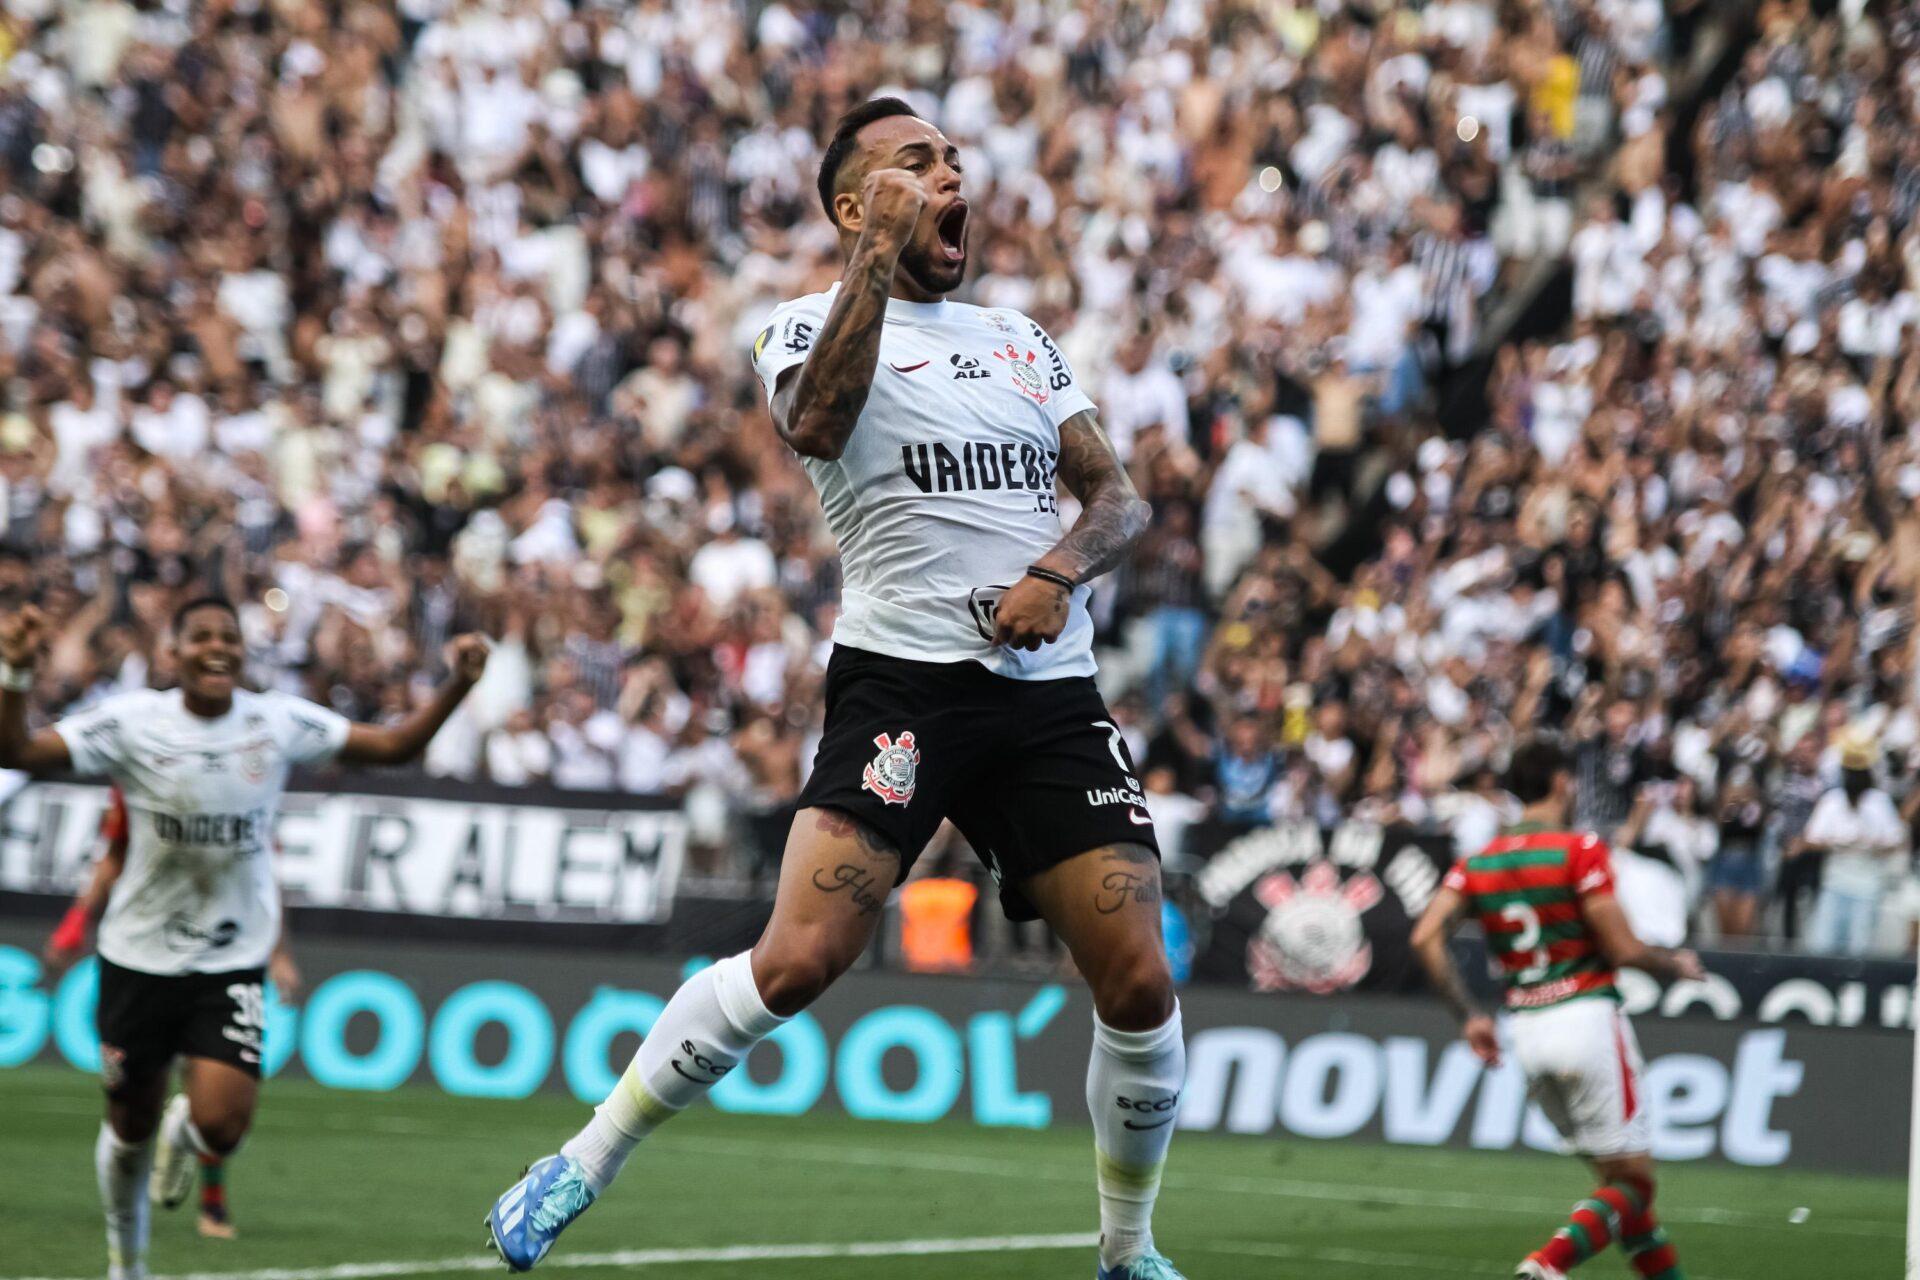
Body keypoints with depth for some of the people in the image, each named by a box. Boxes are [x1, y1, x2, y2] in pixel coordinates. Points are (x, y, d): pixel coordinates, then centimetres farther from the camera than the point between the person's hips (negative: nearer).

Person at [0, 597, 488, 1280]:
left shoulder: (279, 722, -3)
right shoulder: (133, 722, -10)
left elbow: (393, 744, 3)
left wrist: (456, 686, -11)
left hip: (233, 962, 1)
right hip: (140, 959, -1)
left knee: (221, 1127, -16)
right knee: (131, 1127, 11)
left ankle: (184, 1129, 23)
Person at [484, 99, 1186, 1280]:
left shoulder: (1022, 340, 20)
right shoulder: (815, 324, 4)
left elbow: (1120, 497, 16)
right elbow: (817, 424, -20)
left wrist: (1062, 568, -5)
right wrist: (879, 254, -19)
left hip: (1052, 695, 5)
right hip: (904, 681, -5)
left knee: (1141, 985, -5)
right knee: (798, 961, -19)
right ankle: (583, 1170, -4)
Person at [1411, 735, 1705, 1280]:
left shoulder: (1479, 862, 9)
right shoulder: (1581, 850, -8)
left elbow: (1426, 937, -3)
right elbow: (1624, 950, -12)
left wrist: (1469, 1017, 5)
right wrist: (1678, 965, 8)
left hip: (1524, 1031, 7)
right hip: (1586, 1017, -6)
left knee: (1618, 1176, 17)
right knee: (1633, 1182, -2)